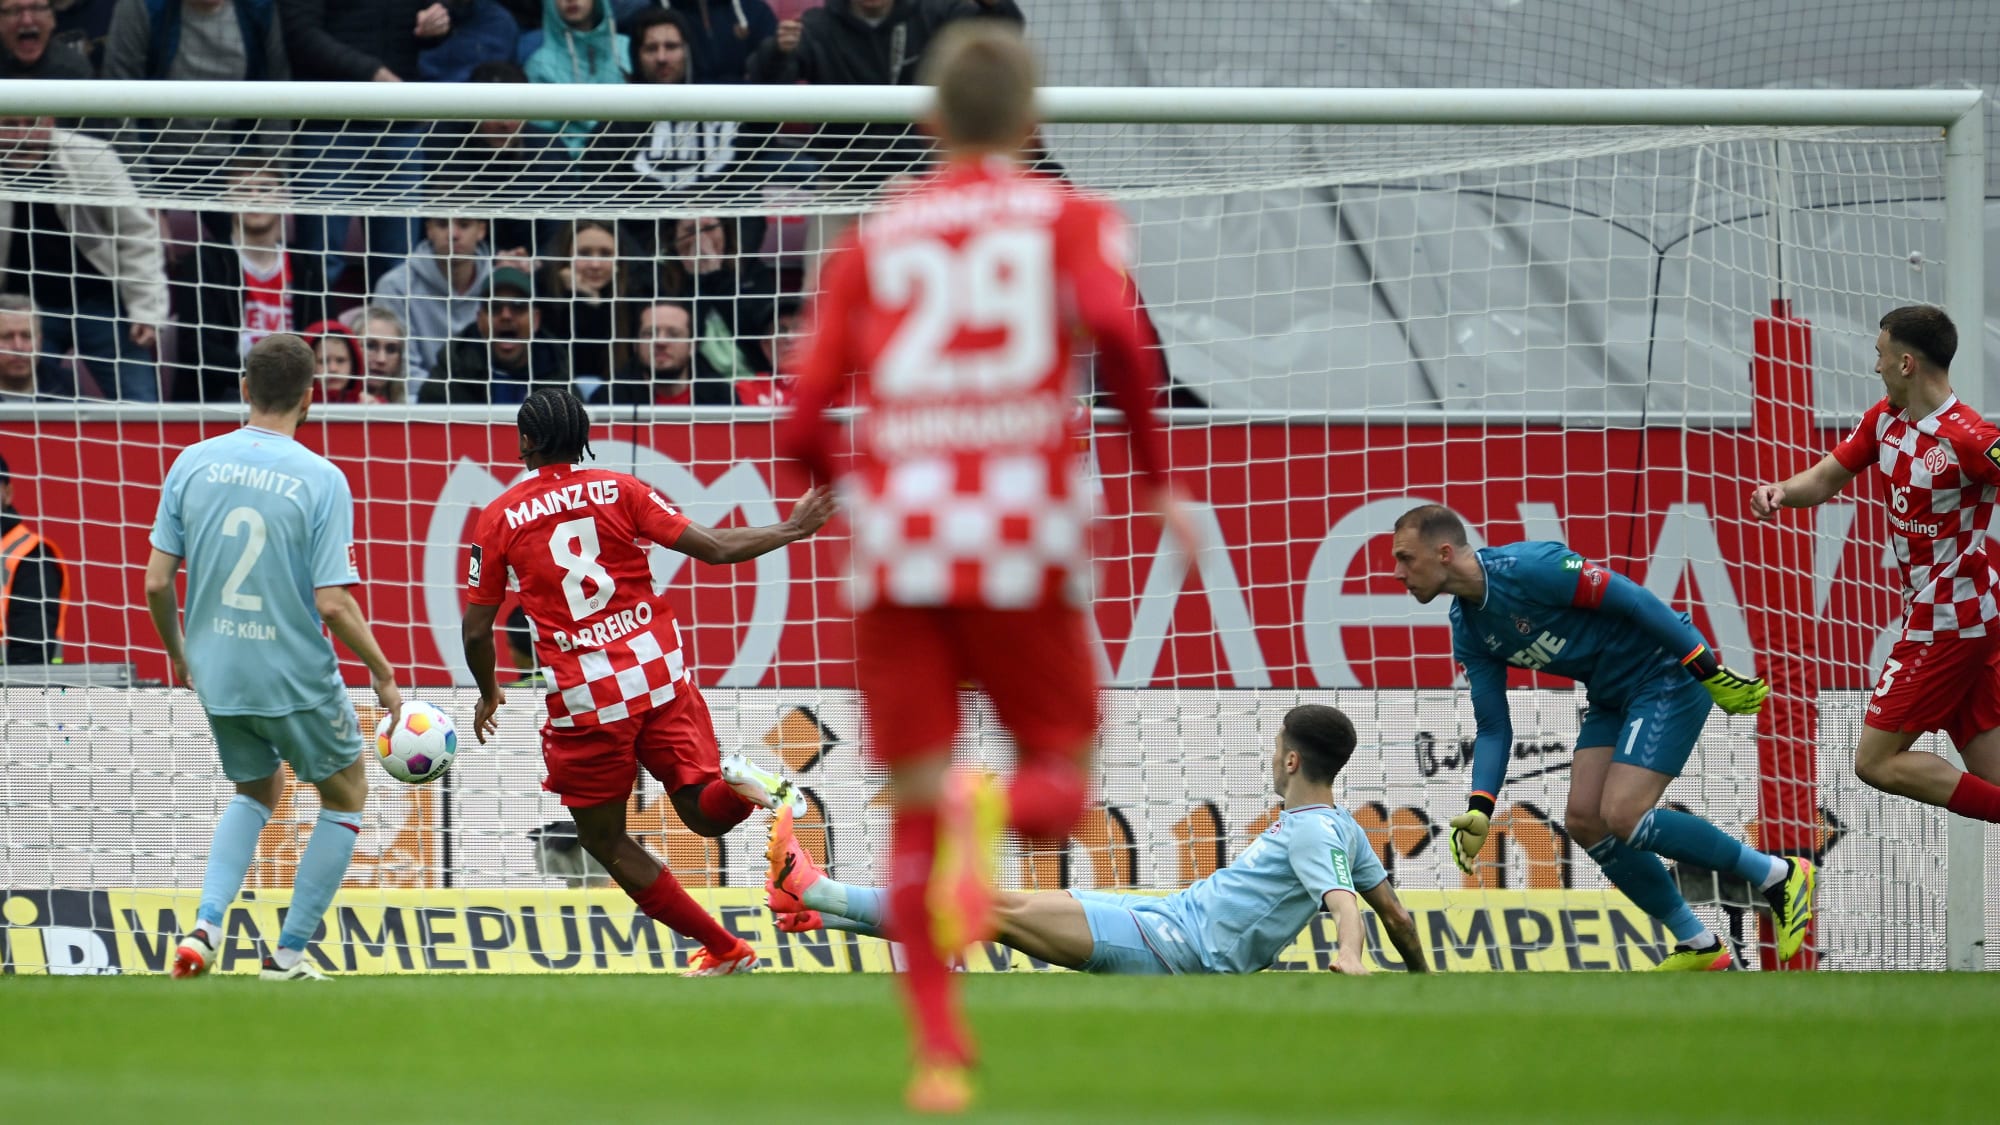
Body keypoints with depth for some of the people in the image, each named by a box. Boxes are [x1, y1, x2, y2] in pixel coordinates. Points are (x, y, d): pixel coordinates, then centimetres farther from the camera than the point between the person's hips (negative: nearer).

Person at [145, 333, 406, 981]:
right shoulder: (321, 480, -14)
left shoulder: (193, 464, -3)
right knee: (346, 797, 19)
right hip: (297, 678, -4)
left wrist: (178, 655, 16)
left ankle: (205, 926, 6)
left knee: (256, 793, 27)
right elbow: (333, 604, -17)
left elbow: (156, 582, -1)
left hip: (217, 676, 4)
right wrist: (384, 676, -4)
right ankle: (288, 953, 15)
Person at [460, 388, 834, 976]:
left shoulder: (499, 519, 1)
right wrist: (790, 530, 14)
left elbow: (477, 629, 5)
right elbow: (714, 548, -1)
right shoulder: (620, 491, 3)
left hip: (583, 699, -2)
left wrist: (488, 695, 24)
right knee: (706, 812, 8)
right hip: (659, 674, 2)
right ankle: (739, 783, -29)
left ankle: (723, 949, 11)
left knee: (605, 840, 15)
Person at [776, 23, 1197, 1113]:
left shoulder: (872, 240, 12)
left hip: (898, 540, 2)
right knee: (1061, 783, 11)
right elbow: (1113, 327, -15)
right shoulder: (1068, 218, 7)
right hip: (1024, 547, -2)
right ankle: (992, 811, -27)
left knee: (915, 808, 9)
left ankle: (937, 1049, -5)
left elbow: (803, 427, 6)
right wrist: (1157, 479, -6)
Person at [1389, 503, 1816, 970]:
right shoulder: (1467, 631, 2)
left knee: (1623, 817, -18)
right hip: (1613, 698, 9)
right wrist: (1479, 810, -7)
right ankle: (1698, 948, 10)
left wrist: (1710, 670, -23)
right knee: (1584, 822, -1)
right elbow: (1493, 729, 7)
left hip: (1667, 676, -9)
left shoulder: (1528, 568, -25)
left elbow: (1635, 600, -23)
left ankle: (1779, 876, -3)